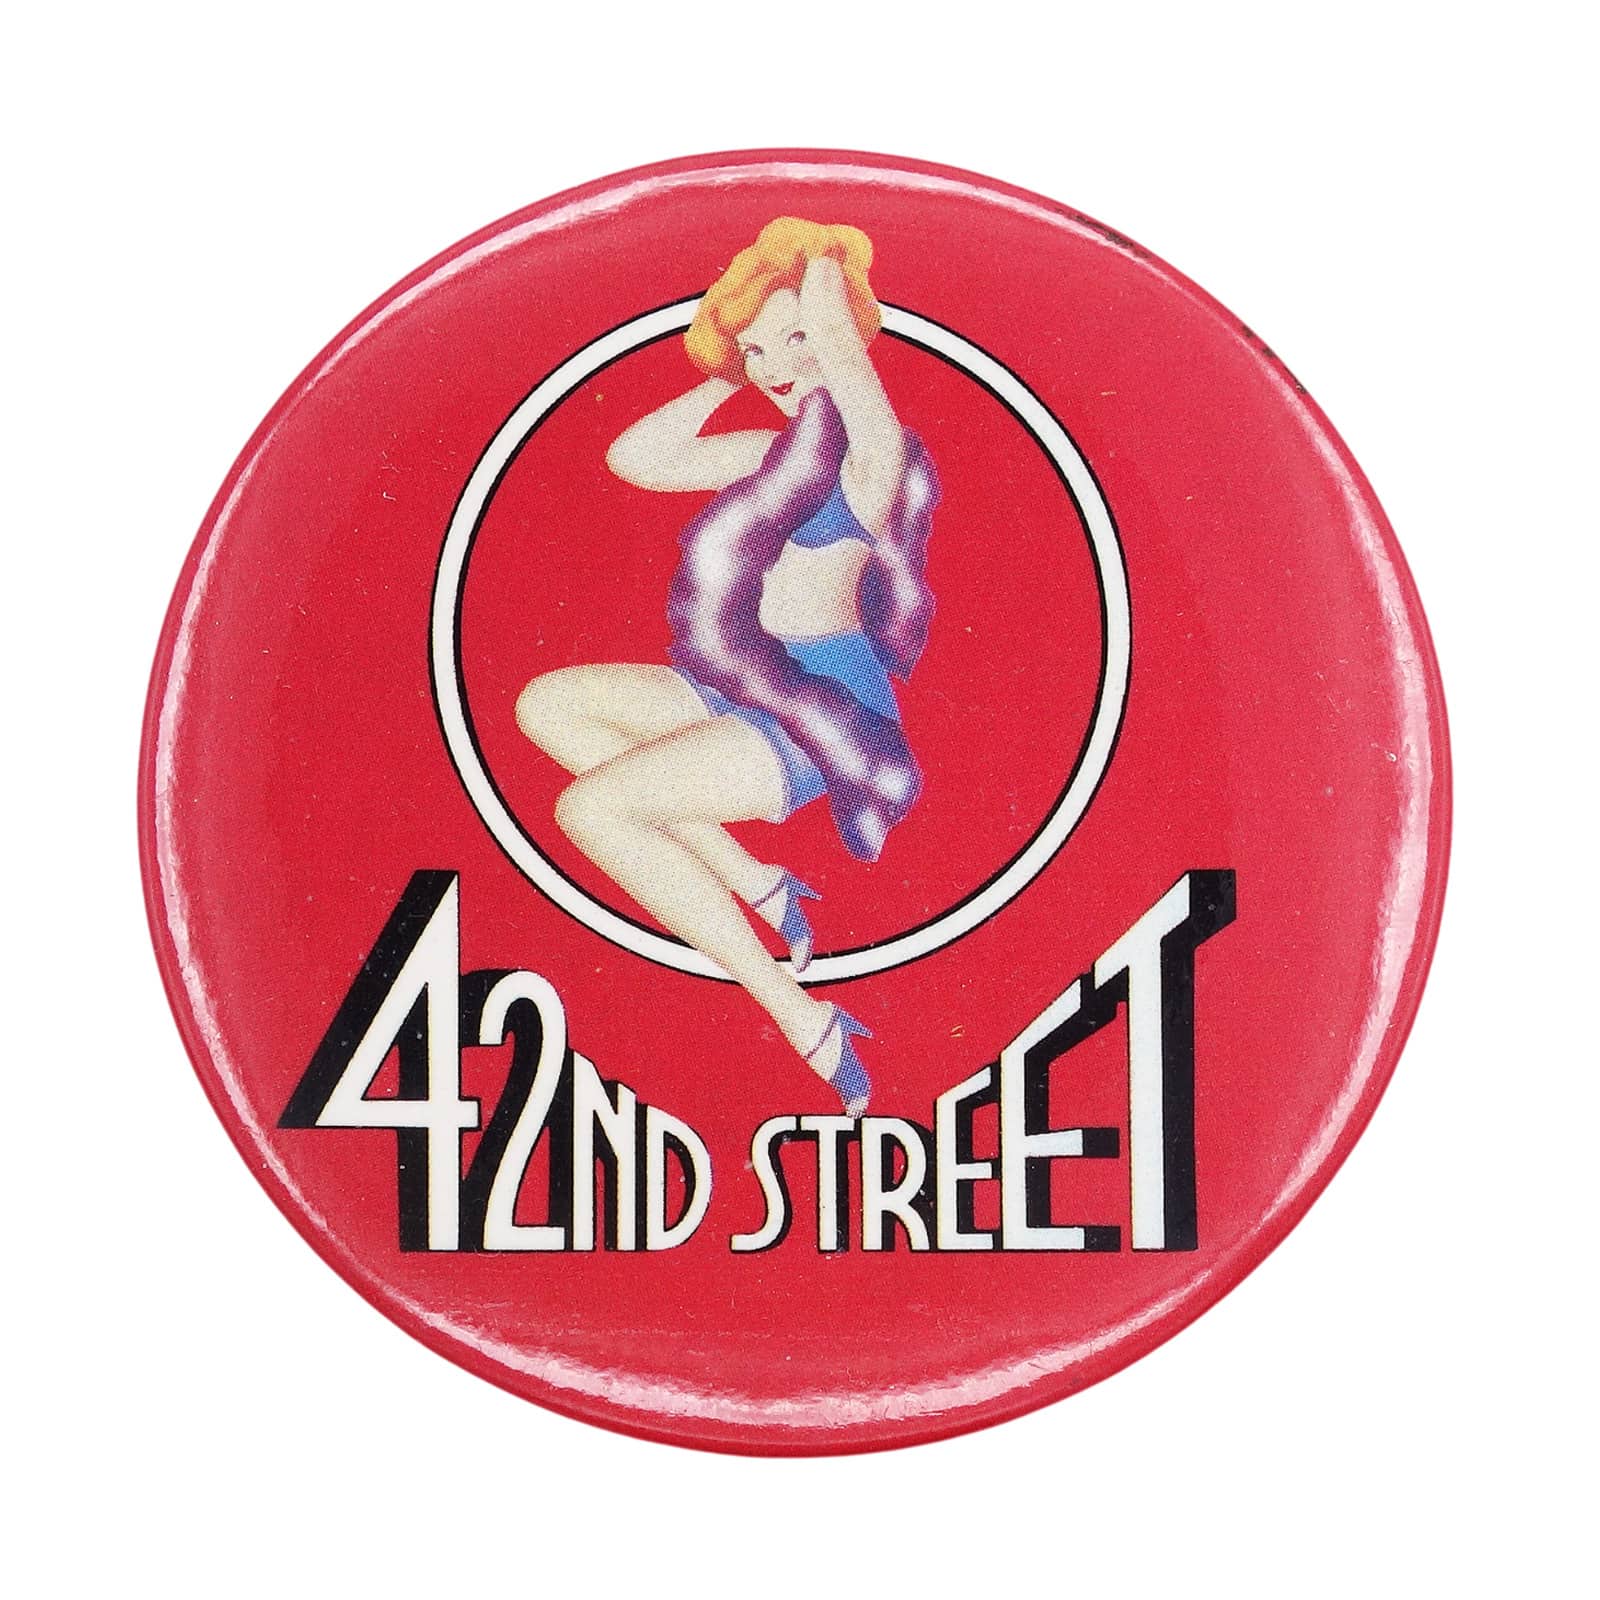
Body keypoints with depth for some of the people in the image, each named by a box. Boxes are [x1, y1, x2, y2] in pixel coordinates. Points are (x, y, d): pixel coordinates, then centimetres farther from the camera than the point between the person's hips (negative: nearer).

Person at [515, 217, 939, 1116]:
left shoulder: (871, 445, -12)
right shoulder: (781, 448, 15)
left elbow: (835, 337, -30)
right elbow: (634, 458, 19)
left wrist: (826, 259, -11)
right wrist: (724, 381, 14)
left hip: (823, 703, -10)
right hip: (750, 691, 10)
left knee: (590, 805, -21)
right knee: (546, 706, 8)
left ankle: (803, 1022, -20)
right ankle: (758, 889, 0)